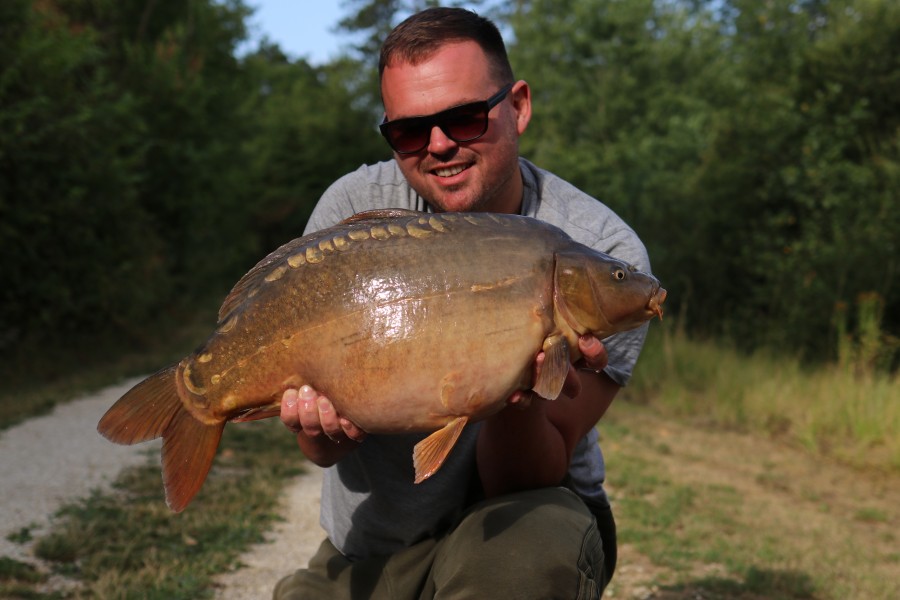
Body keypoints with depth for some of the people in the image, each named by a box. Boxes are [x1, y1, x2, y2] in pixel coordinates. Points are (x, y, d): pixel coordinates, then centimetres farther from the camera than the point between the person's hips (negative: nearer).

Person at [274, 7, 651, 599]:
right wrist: (325, 423, -30)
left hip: (520, 525, -3)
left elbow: (522, 483, -16)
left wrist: (518, 401, -37)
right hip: (369, 546, 3)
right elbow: (323, 452, -7)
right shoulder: (353, 210, -9)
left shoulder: (604, 256, -17)